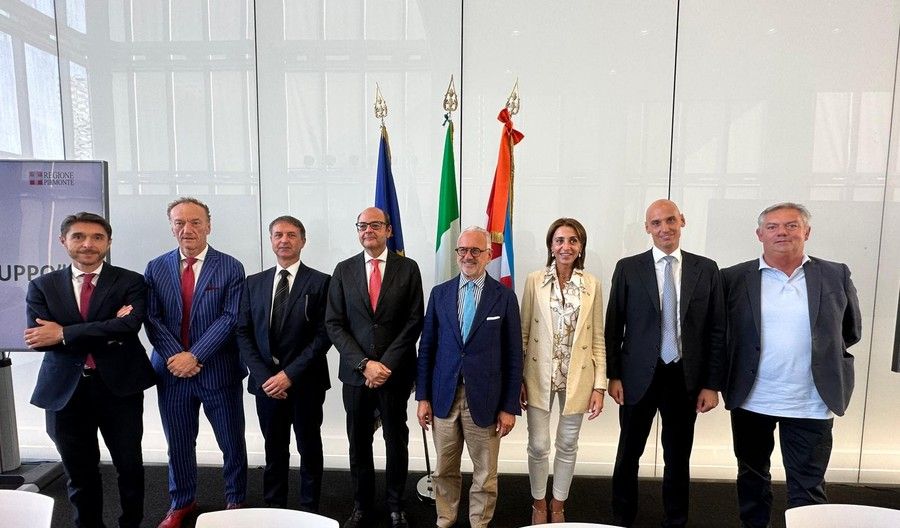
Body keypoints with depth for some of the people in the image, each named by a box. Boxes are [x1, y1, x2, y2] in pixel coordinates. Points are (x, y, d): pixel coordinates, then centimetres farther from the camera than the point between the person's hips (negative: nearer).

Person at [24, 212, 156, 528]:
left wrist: (64, 333, -17)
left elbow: (130, 326, -18)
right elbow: (38, 338, -10)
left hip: (119, 386, -2)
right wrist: (107, 331, -18)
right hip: (65, 390, 2)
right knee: (79, 473, 16)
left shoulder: (130, 282, -3)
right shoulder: (41, 286, 4)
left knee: (130, 465, 11)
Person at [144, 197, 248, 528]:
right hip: (172, 371, 3)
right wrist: (175, 357, -13)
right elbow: (153, 320, 1)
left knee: (232, 443, 9)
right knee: (178, 444, 16)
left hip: (218, 371, -2)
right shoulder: (156, 268, 5)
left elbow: (231, 319, -10)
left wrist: (194, 356, -16)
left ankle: (235, 501, 30)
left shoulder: (230, 268, -4)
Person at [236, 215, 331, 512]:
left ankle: (309, 510, 28)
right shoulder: (254, 283, 7)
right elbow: (243, 333, 4)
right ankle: (273, 508, 32)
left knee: (309, 449, 11)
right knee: (274, 450, 15)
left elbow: (324, 334, -10)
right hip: (266, 381, 3)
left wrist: (290, 373, -15)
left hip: (305, 382, -3)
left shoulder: (320, 282, -5)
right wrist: (263, 376, -8)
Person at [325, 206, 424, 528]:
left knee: (397, 440, 12)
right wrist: (364, 364, -12)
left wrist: (387, 364, -13)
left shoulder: (408, 268, -1)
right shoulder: (344, 270, 3)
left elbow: (414, 321, -5)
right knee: (359, 442, 13)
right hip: (355, 373, 2)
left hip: (396, 372, -1)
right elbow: (334, 324, -1)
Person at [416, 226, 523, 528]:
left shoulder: (504, 296, -3)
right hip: (444, 397, 2)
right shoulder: (440, 293, 4)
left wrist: (509, 406, -4)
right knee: (444, 471, 16)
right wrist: (423, 397, 3)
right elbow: (426, 348, 6)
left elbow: (513, 355, -2)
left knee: (485, 474, 11)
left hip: (485, 400, -2)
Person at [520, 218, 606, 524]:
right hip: (539, 376, -1)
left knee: (567, 445, 15)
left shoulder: (592, 285, -2)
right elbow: (523, 333, -1)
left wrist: (600, 385, -2)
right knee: (538, 446, 7)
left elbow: (598, 339, 1)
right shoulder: (534, 281, -5)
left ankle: (558, 505, 37)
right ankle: (539, 504, 33)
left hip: (577, 377, 1)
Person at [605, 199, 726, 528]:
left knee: (678, 457, 16)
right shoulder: (628, 268, -2)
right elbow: (613, 326, -1)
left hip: (685, 378, 1)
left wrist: (712, 384, -2)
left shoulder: (706, 269, 1)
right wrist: (614, 375, -4)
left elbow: (716, 330, 2)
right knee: (628, 455, 13)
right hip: (638, 377, -1)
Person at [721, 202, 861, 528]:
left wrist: (822, 354, 8)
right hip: (750, 401, 1)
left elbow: (851, 331, 11)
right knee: (752, 477, 17)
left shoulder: (836, 276, 0)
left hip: (811, 404, 0)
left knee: (807, 488, 10)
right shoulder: (734, 278, -4)